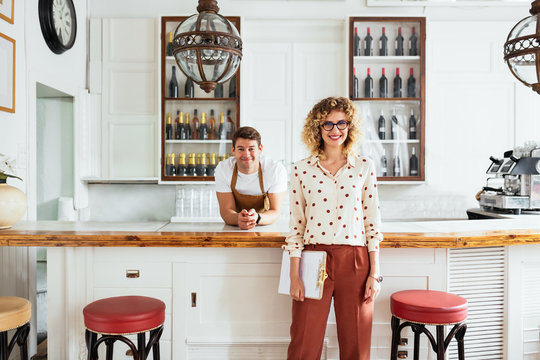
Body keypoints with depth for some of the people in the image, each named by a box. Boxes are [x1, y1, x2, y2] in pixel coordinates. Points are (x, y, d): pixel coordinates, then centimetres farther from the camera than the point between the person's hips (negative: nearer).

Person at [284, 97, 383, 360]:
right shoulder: (301, 169, 2)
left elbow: (373, 224, 5)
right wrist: (294, 276, -2)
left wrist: (374, 273, 0)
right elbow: (296, 227, 2)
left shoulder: (364, 168, 4)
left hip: (355, 263, 1)